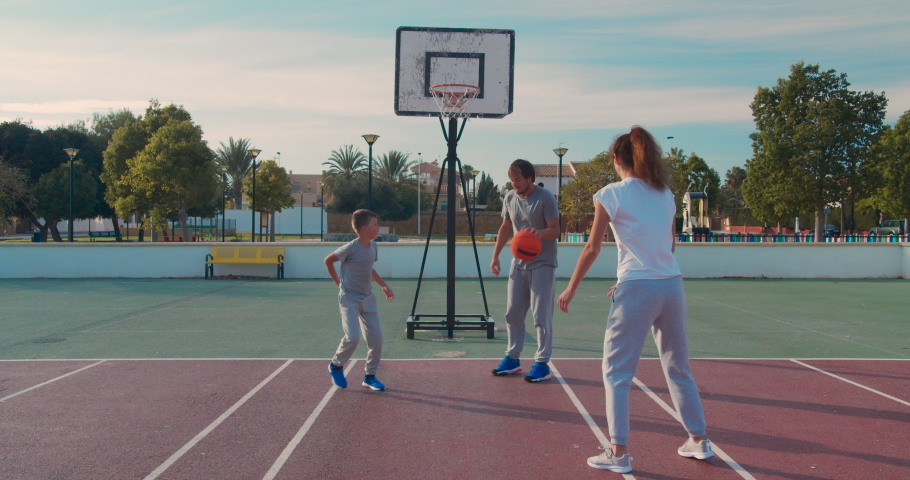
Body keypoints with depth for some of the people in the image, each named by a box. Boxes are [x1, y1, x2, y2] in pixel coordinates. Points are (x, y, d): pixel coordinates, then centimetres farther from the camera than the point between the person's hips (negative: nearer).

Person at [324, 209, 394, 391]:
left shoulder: (373, 246, 3)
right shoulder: (351, 248, -18)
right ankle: (336, 366, 11)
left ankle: (370, 376, 16)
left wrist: (384, 285, 11)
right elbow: (328, 261, -5)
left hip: (368, 298, 7)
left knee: (376, 338, 1)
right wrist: (339, 282, 1)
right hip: (349, 299, -7)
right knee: (353, 337, -17)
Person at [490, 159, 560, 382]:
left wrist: (541, 232, -35)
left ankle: (542, 364, 1)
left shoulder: (545, 198, -13)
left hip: (542, 265, -6)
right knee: (513, 312, 8)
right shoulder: (510, 198, 5)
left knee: (541, 316, -6)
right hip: (518, 264, 6)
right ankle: (512, 358, 19)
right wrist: (495, 255, 14)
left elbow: (555, 230, -14)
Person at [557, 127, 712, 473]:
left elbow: (592, 249, -4)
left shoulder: (611, 194, -4)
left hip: (637, 289, -6)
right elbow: (670, 245, 17)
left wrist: (570, 290, 5)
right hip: (672, 286, 6)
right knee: (678, 368, 19)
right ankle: (699, 441, 28)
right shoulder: (665, 193, 11)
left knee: (617, 372, 4)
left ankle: (619, 453, 3)